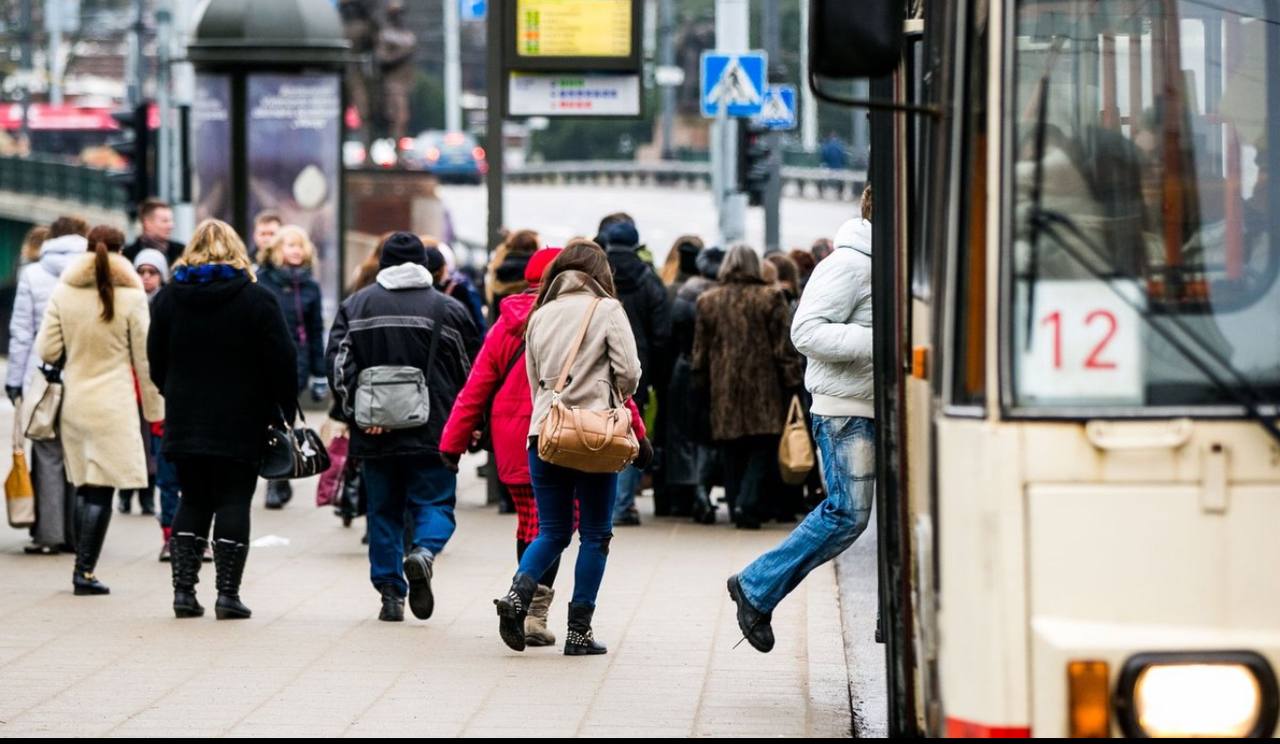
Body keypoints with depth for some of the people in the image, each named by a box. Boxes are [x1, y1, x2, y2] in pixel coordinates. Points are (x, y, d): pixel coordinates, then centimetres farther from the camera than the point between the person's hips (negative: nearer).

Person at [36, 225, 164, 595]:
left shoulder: (63, 293, 0)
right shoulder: (131, 297, -7)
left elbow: (46, 351, 1)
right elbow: (145, 359, -2)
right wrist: (155, 408, 6)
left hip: (74, 401, 4)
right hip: (113, 405, -4)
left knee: (83, 487, 13)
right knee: (101, 491, -1)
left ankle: (84, 567, 14)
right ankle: (85, 570, -5)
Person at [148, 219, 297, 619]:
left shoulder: (168, 297, 4)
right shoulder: (258, 299, -6)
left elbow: (157, 362, 9)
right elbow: (282, 361, -7)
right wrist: (284, 414, 2)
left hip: (185, 421, 3)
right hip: (242, 422, -3)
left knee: (193, 501, 12)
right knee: (233, 503, 2)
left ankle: (183, 589, 4)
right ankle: (228, 593, -3)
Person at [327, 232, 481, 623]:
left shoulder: (356, 306, 6)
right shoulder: (448, 309, 2)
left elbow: (338, 362, -5)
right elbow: (471, 370, 5)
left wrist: (354, 412, -6)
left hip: (374, 434, 2)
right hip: (431, 431, -2)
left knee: (384, 511, 11)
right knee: (434, 503, 6)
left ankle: (390, 592, 8)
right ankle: (423, 554, -25)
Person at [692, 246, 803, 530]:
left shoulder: (708, 302, 5)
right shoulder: (770, 298, -3)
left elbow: (700, 350, 10)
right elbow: (784, 348, -4)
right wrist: (792, 385, 0)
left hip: (724, 391, 3)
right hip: (764, 389, -3)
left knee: (733, 454, 10)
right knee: (762, 449, 0)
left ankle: (737, 507, 10)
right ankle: (748, 504, -17)